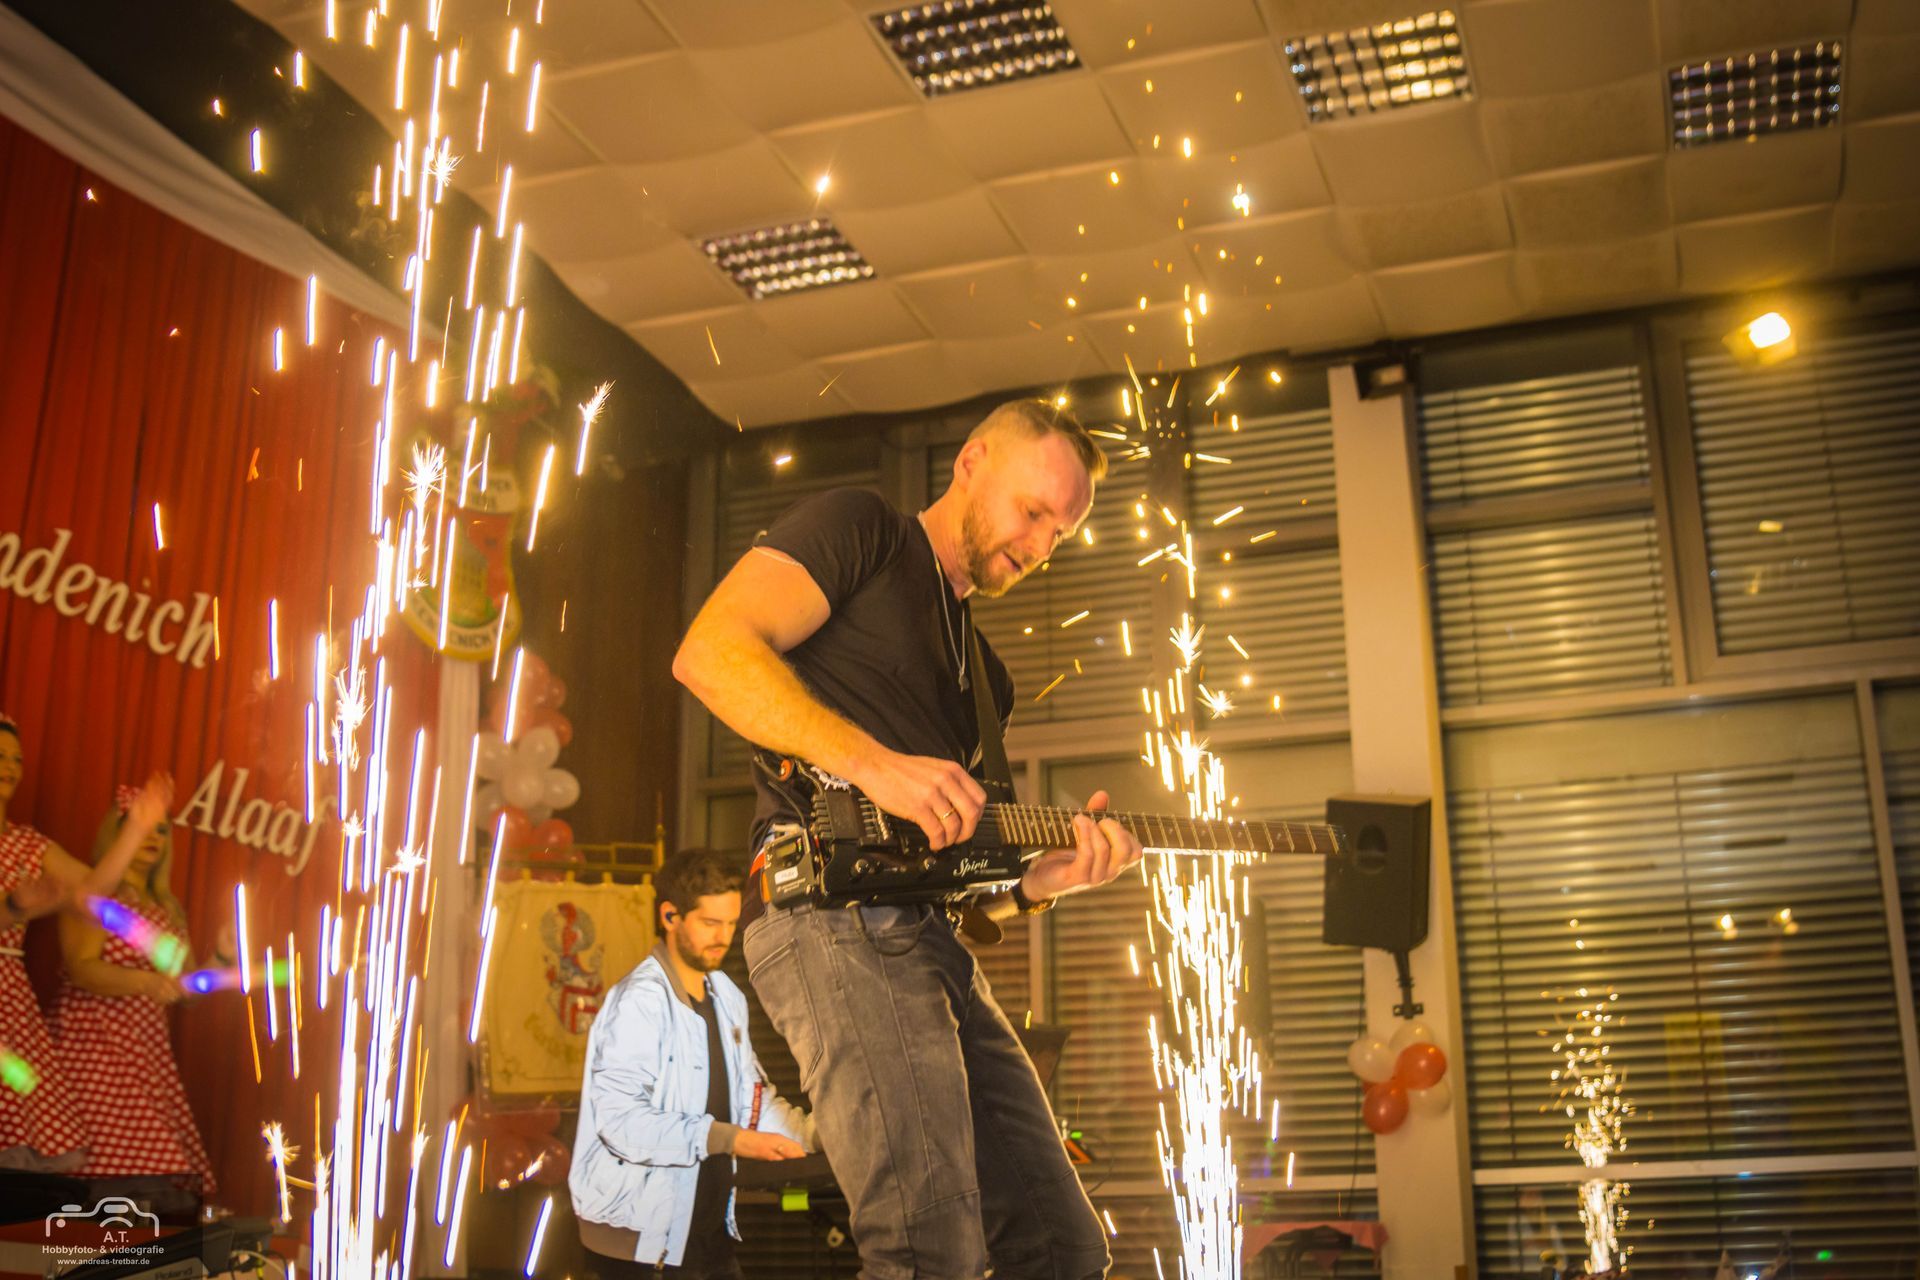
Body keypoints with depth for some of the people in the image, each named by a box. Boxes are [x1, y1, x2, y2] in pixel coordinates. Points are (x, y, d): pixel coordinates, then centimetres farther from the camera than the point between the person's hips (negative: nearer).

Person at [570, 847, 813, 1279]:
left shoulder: (725, 996, 11)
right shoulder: (640, 1000, -16)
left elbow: (750, 1094, 13)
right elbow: (620, 1120, -25)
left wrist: (808, 1129, -5)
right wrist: (725, 1139, -28)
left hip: (709, 1224, 8)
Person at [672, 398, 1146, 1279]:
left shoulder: (984, 673, 30)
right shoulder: (859, 529, 7)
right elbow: (709, 650, -11)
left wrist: (1041, 878, 3)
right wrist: (873, 763, -20)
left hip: (930, 942, 9)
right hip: (830, 911, -9)